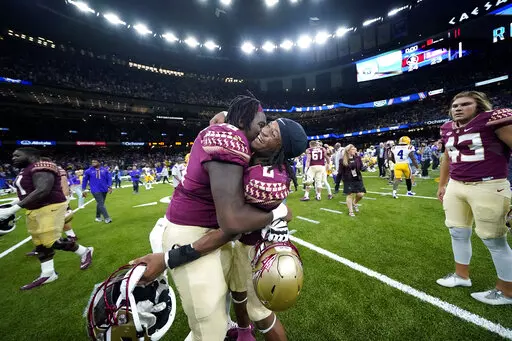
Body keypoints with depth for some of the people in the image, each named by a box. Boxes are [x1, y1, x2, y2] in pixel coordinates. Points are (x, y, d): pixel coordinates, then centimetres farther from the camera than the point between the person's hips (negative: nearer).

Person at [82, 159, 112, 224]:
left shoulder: (105, 170, 3)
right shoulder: (88, 171, 0)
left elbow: (109, 178, 6)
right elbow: (84, 180, 8)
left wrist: (110, 187, -3)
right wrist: (83, 190, 9)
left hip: (104, 190, 3)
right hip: (96, 190, -3)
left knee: (100, 204, 14)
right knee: (101, 204, -9)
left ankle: (98, 217, 30)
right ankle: (107, 218, -6)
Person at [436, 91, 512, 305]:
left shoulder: (493, 119, -10)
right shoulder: (448, 129, 9)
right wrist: (442, 185, 25)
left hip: (488, 187, -6)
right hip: (455, 187, 7)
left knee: (493, 239, 4)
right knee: (458, 232, 14)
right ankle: (462, 275, 32)